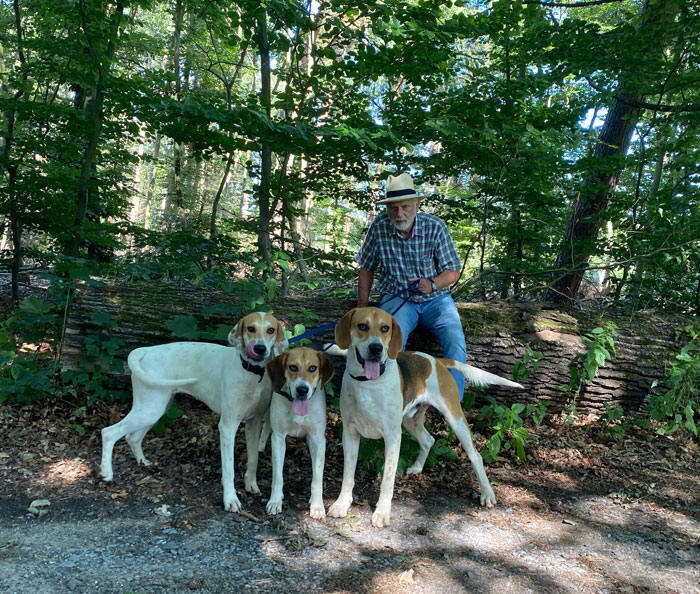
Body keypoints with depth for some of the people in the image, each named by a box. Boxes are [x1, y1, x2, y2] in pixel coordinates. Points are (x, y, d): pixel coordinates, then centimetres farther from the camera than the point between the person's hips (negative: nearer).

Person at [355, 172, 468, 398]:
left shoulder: (435, 227, -9)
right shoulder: (379, 227, -7)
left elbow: (453, 271, -4)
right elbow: (367, 269, 6)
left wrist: (432, 284, -24)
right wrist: (362, 306, 1)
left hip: (435, 299, 1)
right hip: (396, 299, 0)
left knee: (455, 341, -25)